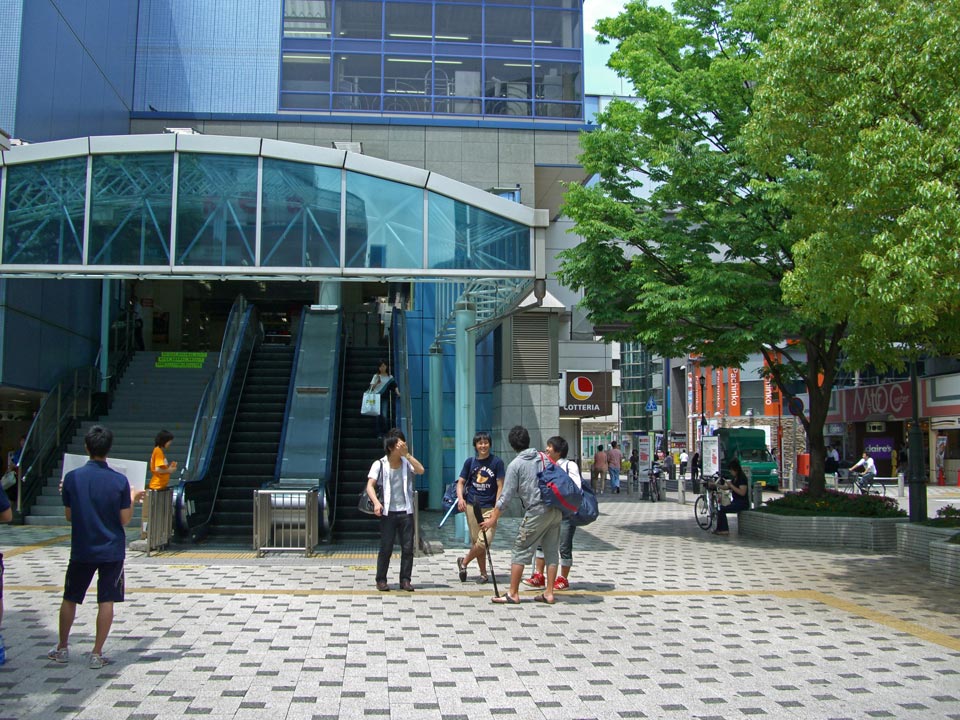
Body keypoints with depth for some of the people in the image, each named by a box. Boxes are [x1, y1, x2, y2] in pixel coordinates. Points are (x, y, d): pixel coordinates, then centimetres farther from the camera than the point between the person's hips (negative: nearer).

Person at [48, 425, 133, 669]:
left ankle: (62, 648, 28)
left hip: (81, 550, 1)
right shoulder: (119, 481, -10)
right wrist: (133, 499, 9)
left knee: (70, 598, 17)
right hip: (111, 550, -1)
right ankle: (97, 653, 6)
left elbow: (69, 515, 1)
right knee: (106, 601, 5)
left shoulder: (72, 478, -9)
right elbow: (124, 519, -7)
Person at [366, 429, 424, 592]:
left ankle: (405, 580, 12)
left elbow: (420, 470, -12)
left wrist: (407, 454, -13)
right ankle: (381, 580, 11)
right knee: (386, 548, 0)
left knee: (408, 547, 2)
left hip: (406, 512, 3)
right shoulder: (380, 464, -2)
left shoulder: (407, 462, 6)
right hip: (388, 512, -2)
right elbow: (370, 485, -9)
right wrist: (376, 502, -25)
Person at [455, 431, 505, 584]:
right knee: (476, 541, 4)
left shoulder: (496, 462, -1)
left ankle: (464, 562, 9)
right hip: (472, 505, 2)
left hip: (489, 507, -2)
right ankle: (483, 573, 18)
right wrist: (460, 498, -8)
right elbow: (461, 482, 10)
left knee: (485, 540, -14)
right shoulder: (470, 462, 7)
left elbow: (500, 486, -2)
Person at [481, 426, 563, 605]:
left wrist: (493, 519, -3)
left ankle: (513, 594, 4)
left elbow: (506, 495, -7)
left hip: (537, 511, -6)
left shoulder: (515, 464, -5)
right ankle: (548, 593, 12)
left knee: (521, 550, 2)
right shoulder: (544, 458, 11)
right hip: (555, 510, 6)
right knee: (551, 551, 10)